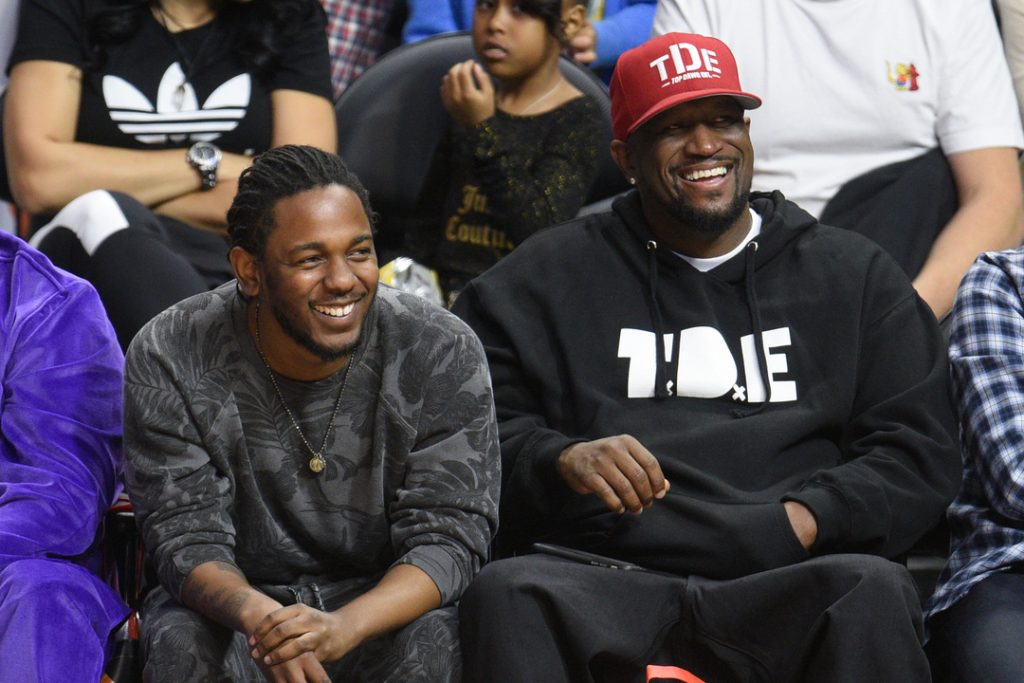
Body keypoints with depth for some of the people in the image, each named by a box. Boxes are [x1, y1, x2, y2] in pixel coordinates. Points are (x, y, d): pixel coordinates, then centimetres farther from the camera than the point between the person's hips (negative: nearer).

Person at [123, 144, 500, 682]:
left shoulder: (444, 356, -12)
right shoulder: (169, 360, -12)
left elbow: (447, 537, -15)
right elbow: (188, 537, -14)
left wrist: (342, 627, -36)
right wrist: (259, 616, -38)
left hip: (384, 599, 0)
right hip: (237, 597, 0)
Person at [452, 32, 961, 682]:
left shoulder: (856, 275, 20)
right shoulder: (546, 280, 19)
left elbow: (921, 453, 12)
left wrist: (805, 520, -6)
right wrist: (560, 460, -12)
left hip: (788, 590, 0)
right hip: (601, 580, 0)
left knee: (874, 591, -34)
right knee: (508, 593, -34)